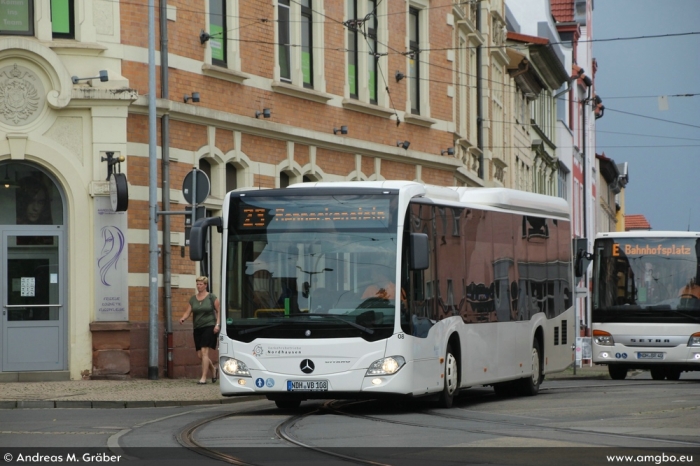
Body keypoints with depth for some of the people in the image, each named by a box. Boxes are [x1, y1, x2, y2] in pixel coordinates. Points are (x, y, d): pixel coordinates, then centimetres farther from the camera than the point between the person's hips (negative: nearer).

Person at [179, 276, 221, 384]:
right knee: (199, 354, 5)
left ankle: (203, 378, -14)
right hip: (197, 328, 5)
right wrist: (183, 319, -14)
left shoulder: (212, 297, -2)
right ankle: (214, 369, 31)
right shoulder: (193, 299, 9)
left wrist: (217, 324, -9)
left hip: (209, 327, -5)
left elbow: (219, 311, 1)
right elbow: (188, 312, 7)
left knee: (204, 351, -15)